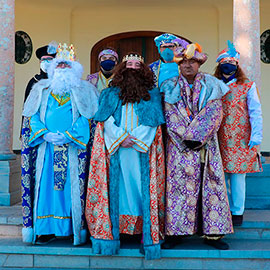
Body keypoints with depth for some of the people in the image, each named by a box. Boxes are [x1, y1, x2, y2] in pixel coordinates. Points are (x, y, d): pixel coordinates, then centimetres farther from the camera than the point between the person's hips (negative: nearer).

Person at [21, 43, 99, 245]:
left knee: (73, 185, -5)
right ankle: (47, 229, 5)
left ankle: (77, 229, 2)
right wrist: (45, 133, -8)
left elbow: (87, 116, -3)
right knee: (46, 184, -1)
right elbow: (33, 116, 9)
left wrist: (68, 135, -13)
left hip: (74, 145, -2)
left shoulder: (83, 89, 9)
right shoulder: (42, 89, 17)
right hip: (47, 145, 3)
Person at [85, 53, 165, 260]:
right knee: (114, 187, 0)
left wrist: (135, 138, -8)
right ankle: (110, 233, 1)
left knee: (143, 188, -1)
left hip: (143, 149, 0)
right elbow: (106, 119, 3)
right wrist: (120, 137, -8)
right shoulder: (110, 94, 13)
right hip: (115, 149, 0)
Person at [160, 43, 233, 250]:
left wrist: (197, 138, -13)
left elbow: (214, 115, -3)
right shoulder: (171, 87, 8)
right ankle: (175, 232, 4)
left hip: (206, 145, 1)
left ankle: (212, 233, 8)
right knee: (178, 186, -3)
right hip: (180, 145, -1)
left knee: (210, 185, 0)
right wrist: (185, 138, -11)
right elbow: (170, 117, 0)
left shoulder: (211, 86, 8)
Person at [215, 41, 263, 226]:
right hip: (220, 140, 3)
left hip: (240, 139, -2)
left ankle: (237, 211, 11)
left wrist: (256, 137, -9)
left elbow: (255, 113, 0)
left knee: (237, 176, -2)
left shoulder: (248, 86, 3)